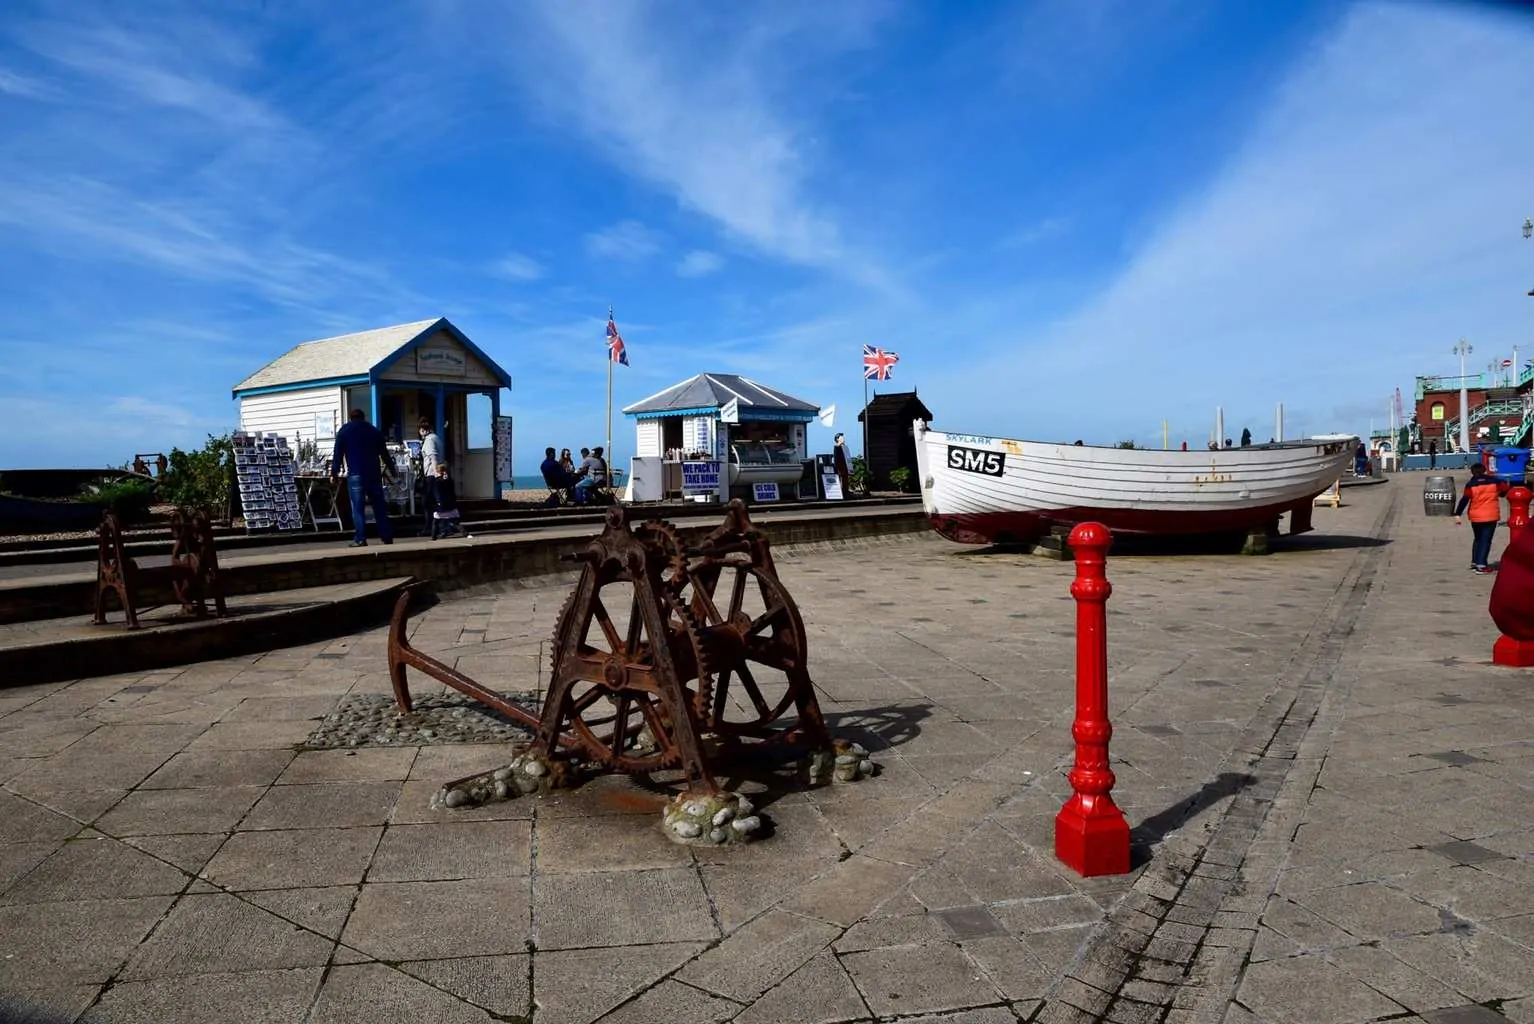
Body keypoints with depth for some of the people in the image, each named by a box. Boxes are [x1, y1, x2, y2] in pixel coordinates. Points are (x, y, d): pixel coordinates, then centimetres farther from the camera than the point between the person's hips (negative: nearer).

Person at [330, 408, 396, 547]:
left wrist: (334, 474, 0)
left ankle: (360, 539, -9)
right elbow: (384, 453, 16)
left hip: (355, 474, -3)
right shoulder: (374, 430, 15)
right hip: (374, 473, 3)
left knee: (357, 507, -4)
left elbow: (337, 454, 0)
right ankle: (387, 537, 7)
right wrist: (391, 471, 23)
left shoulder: (344, 430, 7)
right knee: (380, 506, 7)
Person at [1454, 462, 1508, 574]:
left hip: (1476, 517, 1)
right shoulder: (1494, 481, 0)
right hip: (1491, 516, -1)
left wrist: (1458, 514, -11)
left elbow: (1464, 499, -10)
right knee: (1486, 540, 0)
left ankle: (1474, 562, 23)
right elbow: (1505, 490, 7)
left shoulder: (1470, 484, -4)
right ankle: (1481, 565, -9)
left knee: (1478, 539, 20)